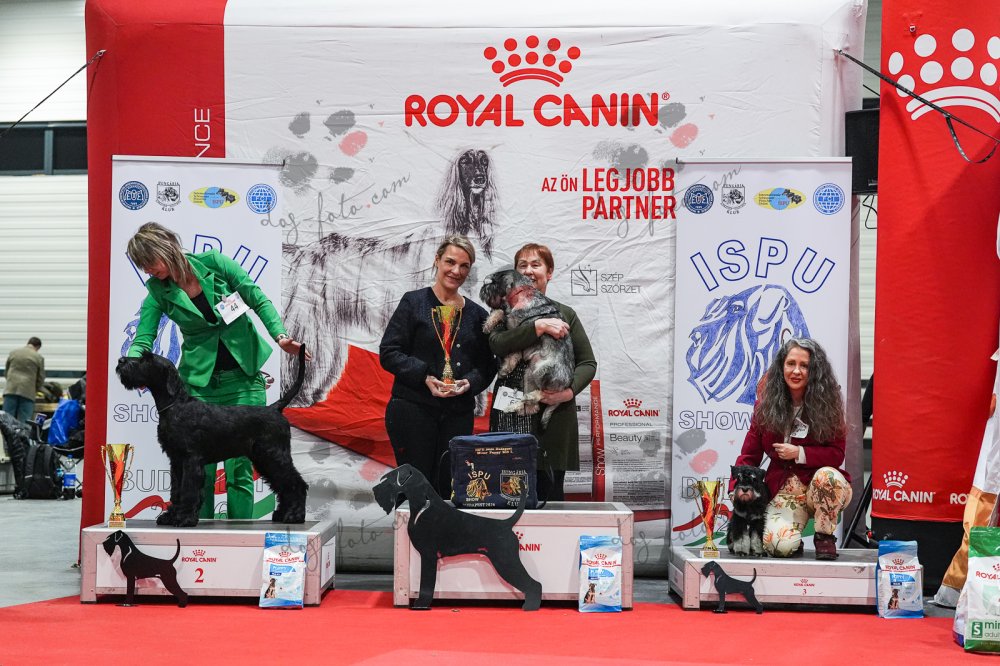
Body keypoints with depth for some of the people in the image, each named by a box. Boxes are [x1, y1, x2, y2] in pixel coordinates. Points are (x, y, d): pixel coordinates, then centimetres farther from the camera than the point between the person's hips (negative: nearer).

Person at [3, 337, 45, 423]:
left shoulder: (13, 352, 11)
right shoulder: (39, 357, 2)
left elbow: (6, 372, 19)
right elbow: (41, 378, 5)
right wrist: (37, 389, 22)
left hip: (11, 389, 2)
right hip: (28, 391, -2)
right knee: (24, 421, -3)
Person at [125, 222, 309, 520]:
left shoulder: (213, 263, -6)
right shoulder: (158, 291, 0)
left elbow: (259, 301, -1)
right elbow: (143, 338, -7)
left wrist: (280, 336, -15)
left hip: (243, 376, -1)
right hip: (200, 381, 2)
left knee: (239, 465, -3)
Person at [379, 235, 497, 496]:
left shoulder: (477, 314, 13)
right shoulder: (413, 302, 3)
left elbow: (487, 365, 14)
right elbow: (388, 353, -3)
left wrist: (470, 382, -8)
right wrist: (425, 377, -16)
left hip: (459, 414, 3)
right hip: (413, 411, -3)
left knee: (448, 491, 3)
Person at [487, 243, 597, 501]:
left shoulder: (565, 314, 11)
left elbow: (588, 362, 7)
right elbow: (498, 344, -10)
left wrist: (570, 390, -11)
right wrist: (538, 326, -20)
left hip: (553, 417, 0)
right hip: (511, 419, 0)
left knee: (550, 491, 1)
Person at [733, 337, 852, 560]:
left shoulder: (827, 404, -2)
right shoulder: (765, 405, 3)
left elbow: (837, 454, -5)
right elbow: (749, 454, 2)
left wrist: (799, 453, -17)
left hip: (823, 486, 0)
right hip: (783, 489, 0)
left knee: (827, 475, -38)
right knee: (780, 545, -28)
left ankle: (825, 536, -11)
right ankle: (795, 540, 13)